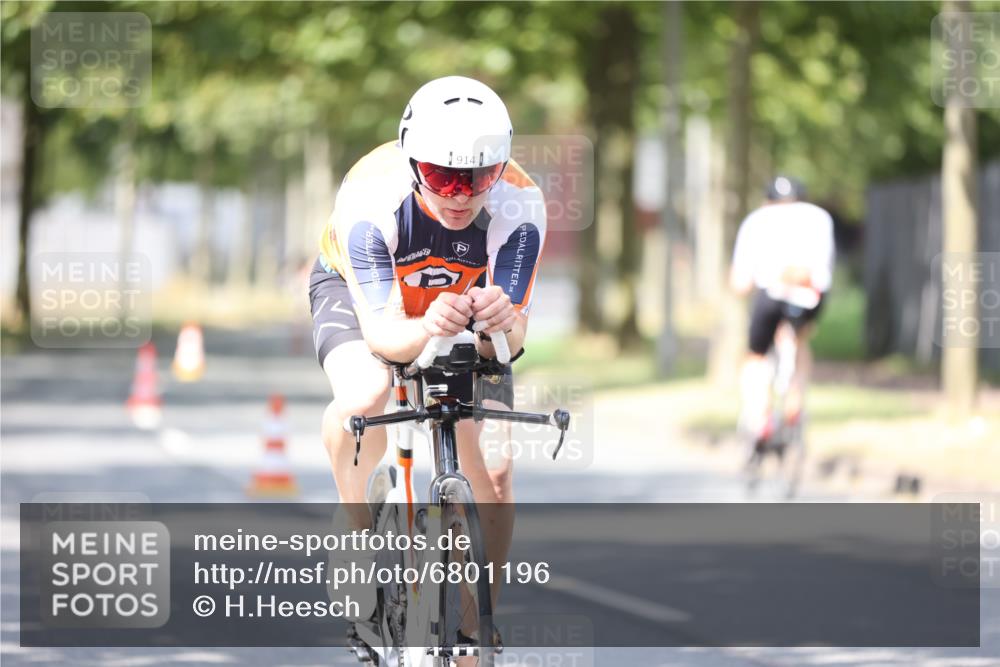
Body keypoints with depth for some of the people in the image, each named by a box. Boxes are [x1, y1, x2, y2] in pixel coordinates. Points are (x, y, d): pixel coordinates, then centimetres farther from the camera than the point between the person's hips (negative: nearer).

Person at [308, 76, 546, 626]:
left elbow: (510, 339, -35)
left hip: (465, 297, 2)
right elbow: (380, 330, -39)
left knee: (492, 478, -8)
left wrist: (503, 322, -59)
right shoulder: (370, 199, -38)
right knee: (364, 395, -36)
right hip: (359, 291, -2)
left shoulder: (518, 207, -33)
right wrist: (426, 329, -62)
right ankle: (355, 534, -10)